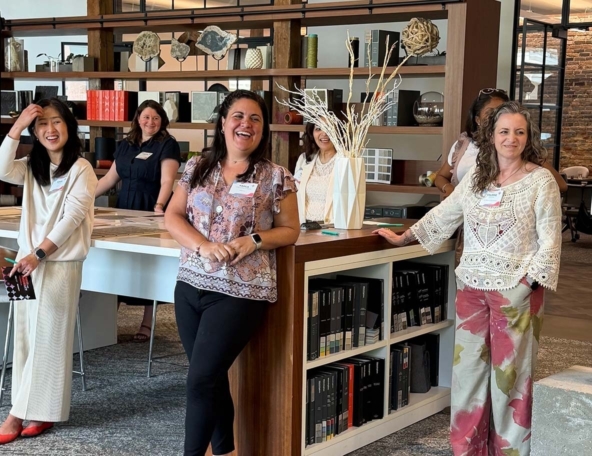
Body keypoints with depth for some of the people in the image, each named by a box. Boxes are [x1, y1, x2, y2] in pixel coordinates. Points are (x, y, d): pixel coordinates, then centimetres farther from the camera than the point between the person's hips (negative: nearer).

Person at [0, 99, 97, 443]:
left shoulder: (81, 169, -7)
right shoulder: (32, 167, 12)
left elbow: (71, 218, -14)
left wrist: (38, 254, -18)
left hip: (60, 263, -6)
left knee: (49, 338, -2)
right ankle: (33, 409, 13)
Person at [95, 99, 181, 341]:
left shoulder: (167, 145, -7)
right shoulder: (125, 145, 12)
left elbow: (167, 180, -18)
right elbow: (110, 178, 17)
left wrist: (159, 206, -33)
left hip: (151, 213, -6)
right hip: (125, 211, 6)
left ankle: (147, 323, 6)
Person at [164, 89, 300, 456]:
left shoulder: (276, 178, -4)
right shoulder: (197, 168, 6)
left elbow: (290, 231, 1)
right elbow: (172, 217, 5)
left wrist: (255, 240, -17)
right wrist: (204, 246, -13)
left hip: (241, 293, -4)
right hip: (190, 286, 5)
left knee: (200, 380, -6)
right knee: (213, 377, 13)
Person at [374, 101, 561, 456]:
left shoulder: (540, 180, -6)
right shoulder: (476, 177, 8)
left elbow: (550, 239, -7)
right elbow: (444, 214, 18)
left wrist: (529, 283, -14)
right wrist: (403, 238, 20)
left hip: (516, 289, -5)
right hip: (472, 285, 5)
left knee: (509, 370, 2)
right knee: (468, 365, 9)